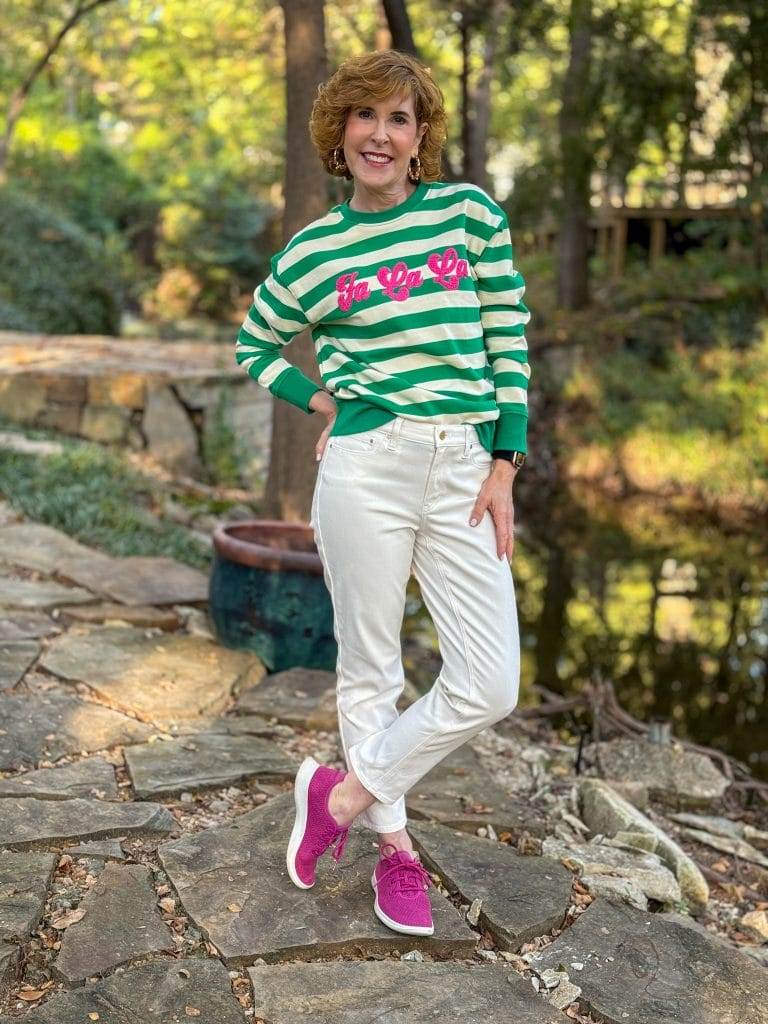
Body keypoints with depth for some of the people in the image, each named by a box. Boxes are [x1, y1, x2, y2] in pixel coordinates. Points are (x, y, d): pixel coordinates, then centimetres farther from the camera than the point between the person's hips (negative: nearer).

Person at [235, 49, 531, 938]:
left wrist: (504, 466, -1)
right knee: (369, 669, 7)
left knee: (489, 688, -2)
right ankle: (394, 845, 27)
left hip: (464, 469, 2)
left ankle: (342, 794, 17)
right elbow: (254, 343, 20)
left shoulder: (471, 213, 6)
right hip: (364, 465, -1)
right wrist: (318, 402, 3)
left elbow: (508, 339, 6)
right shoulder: (314, 250, 5)